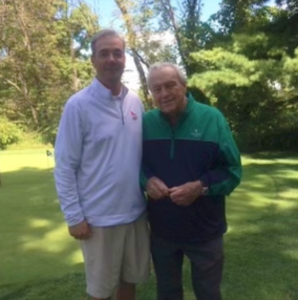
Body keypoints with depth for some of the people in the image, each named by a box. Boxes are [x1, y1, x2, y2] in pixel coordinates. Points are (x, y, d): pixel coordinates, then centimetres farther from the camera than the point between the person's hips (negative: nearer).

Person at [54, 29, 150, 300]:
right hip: (99, 217, -4)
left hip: (136, 211, 5)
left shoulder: (136, 102, 3)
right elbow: (65, 166, -11)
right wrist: (74, 216, -11)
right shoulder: (78, 105, -12)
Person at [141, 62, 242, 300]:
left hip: (204, 230, -2)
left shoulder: (212, 119, -11)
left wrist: (201, 187, -24)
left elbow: (232, 170, -9)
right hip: (161, 229, 3)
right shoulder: (146, 123, -3)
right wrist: (147, 180, -16)